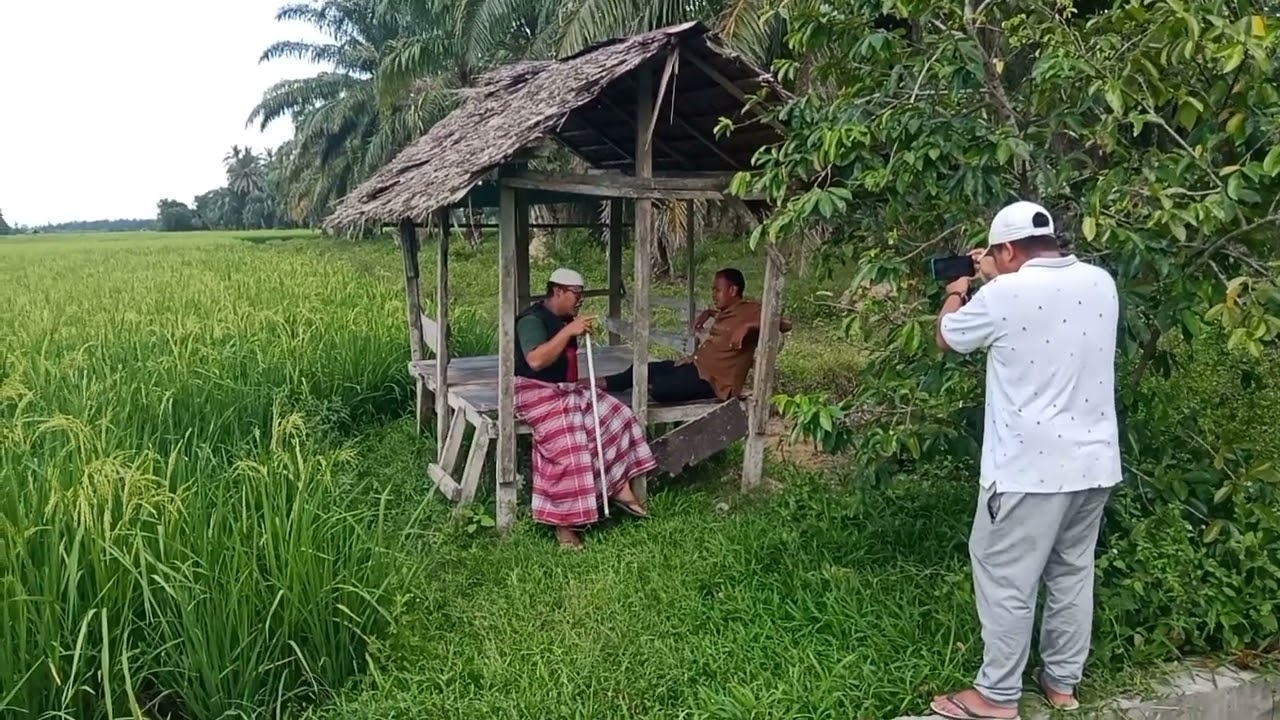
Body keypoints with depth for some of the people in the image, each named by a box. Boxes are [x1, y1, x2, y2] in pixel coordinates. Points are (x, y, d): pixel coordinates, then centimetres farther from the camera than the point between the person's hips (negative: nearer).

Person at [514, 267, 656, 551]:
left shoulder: (565, 319, 13)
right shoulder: (532, 319, -15)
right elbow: (536, 360, -32)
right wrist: (569, 331, -31)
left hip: (566, 390, 10)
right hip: (537, 393, -9)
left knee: (617, 416, 0)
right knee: (568, 449, -27)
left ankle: (620, 489, 4)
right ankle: (563, 523, -18)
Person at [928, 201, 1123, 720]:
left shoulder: (1003, 296, -14)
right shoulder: (1100, 283, 4)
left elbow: (946, 340, 4)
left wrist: (957, 292, 23)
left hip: (1029, 466, -7)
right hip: (1094, 462, 7)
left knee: (1007, 580, 4)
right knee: (1073, 571, 18)